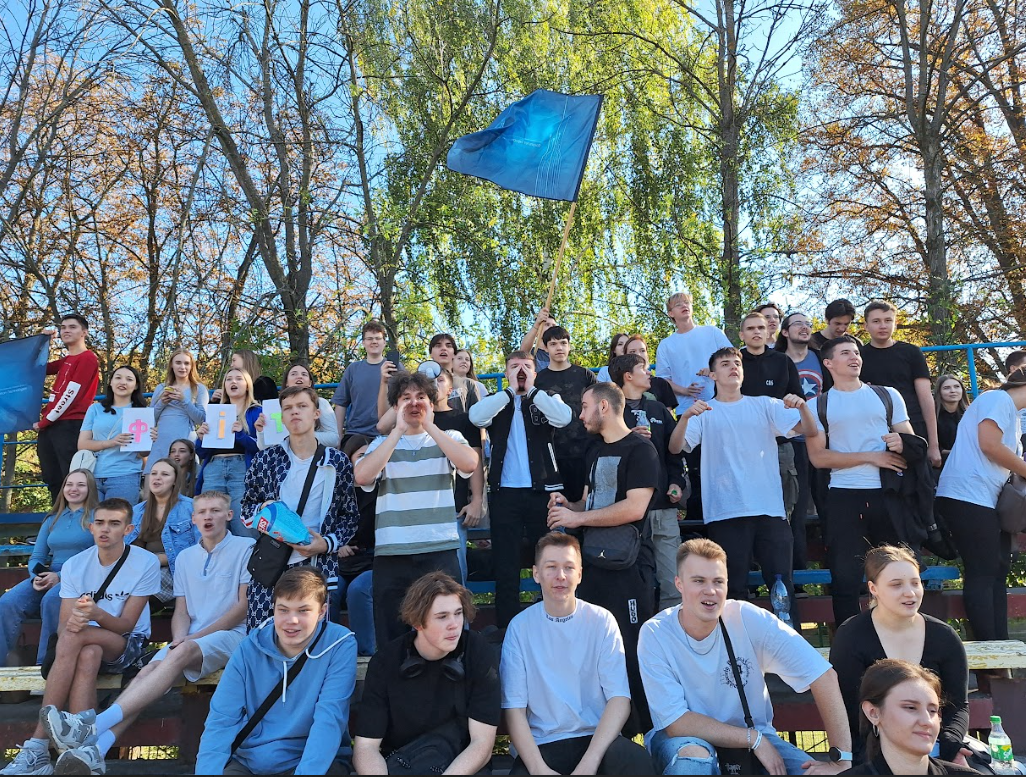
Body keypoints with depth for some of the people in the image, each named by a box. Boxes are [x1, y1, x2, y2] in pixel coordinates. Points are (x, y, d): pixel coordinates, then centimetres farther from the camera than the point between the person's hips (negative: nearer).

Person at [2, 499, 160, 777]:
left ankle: (38, 744, -32)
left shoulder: (146, 562, -12)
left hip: (128, 644, -2)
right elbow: (63, 625, -6)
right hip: (88, 646, 2)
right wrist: (72, 623, -32)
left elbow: (126, 625, -13)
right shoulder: (74, 565, -2)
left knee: (74, 638, -32)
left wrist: (96, 614, -34)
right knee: (88, 656, -35)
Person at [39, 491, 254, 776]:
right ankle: (95, 749, -38)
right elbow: (181, 611, 13)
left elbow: (244, 605, -6)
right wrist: (179, 637, -9)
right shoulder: (185, 557, 17)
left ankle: (95, 725, -42)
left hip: (231, 633, -5)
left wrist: (196, 636, -9)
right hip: (190, 640, 5)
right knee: (147, 672, -23)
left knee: (182, 653, -33)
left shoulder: (245, 547, -1)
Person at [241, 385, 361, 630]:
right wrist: (263, 509, -7)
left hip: (318, 569, -1)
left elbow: (351, 517, 8)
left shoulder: (337, 462, 3)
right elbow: (246, 509, 15)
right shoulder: (265, 460, 6)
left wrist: (327, 543, -8)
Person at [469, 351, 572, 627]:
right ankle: (506, 628, 13)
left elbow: (564, 418, -13)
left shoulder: (548, 399, 10)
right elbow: (476, 417, -12)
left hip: (543, 490, 0)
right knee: (506, 563, 4)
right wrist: (510, 390, -9)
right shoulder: (496, 401, 10)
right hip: (505, 492, 0)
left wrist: (531, 390, -9)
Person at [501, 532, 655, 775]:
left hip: (598, 737, 1)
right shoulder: (520, 627, 0)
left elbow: (619, 700, -6)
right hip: (542, 744, 0)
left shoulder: (602, 621, 0)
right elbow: (514, 708, -3)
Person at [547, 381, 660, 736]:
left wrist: (577, 518, -16)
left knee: (632, 652, -2)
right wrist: (567, 505, 2)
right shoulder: (595, 451, 17)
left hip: (628, 567, -8)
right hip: (595, 561, 8)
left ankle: (643, 730, 12)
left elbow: (635, 507, -20)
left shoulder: (639, 449, -9)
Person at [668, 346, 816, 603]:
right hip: (725, 513, -1)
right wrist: (685, 416, -25)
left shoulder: (765, 405, 11)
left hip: (770, 509, 2)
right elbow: (675, 447, -7)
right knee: (734, 589, 6)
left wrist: (802, 406, -18)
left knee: (782, 586, 5)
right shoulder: (703, 412, 6)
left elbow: (810, 431, 3)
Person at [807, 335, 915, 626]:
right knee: (845, 577, 0)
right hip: (844, 497, -2)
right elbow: (818, 457, -3)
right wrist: (870, 457, -10)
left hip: (889, 493, 2)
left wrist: (902, 442, -11)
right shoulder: (818, 405, 5)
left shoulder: (888, 395, 12)